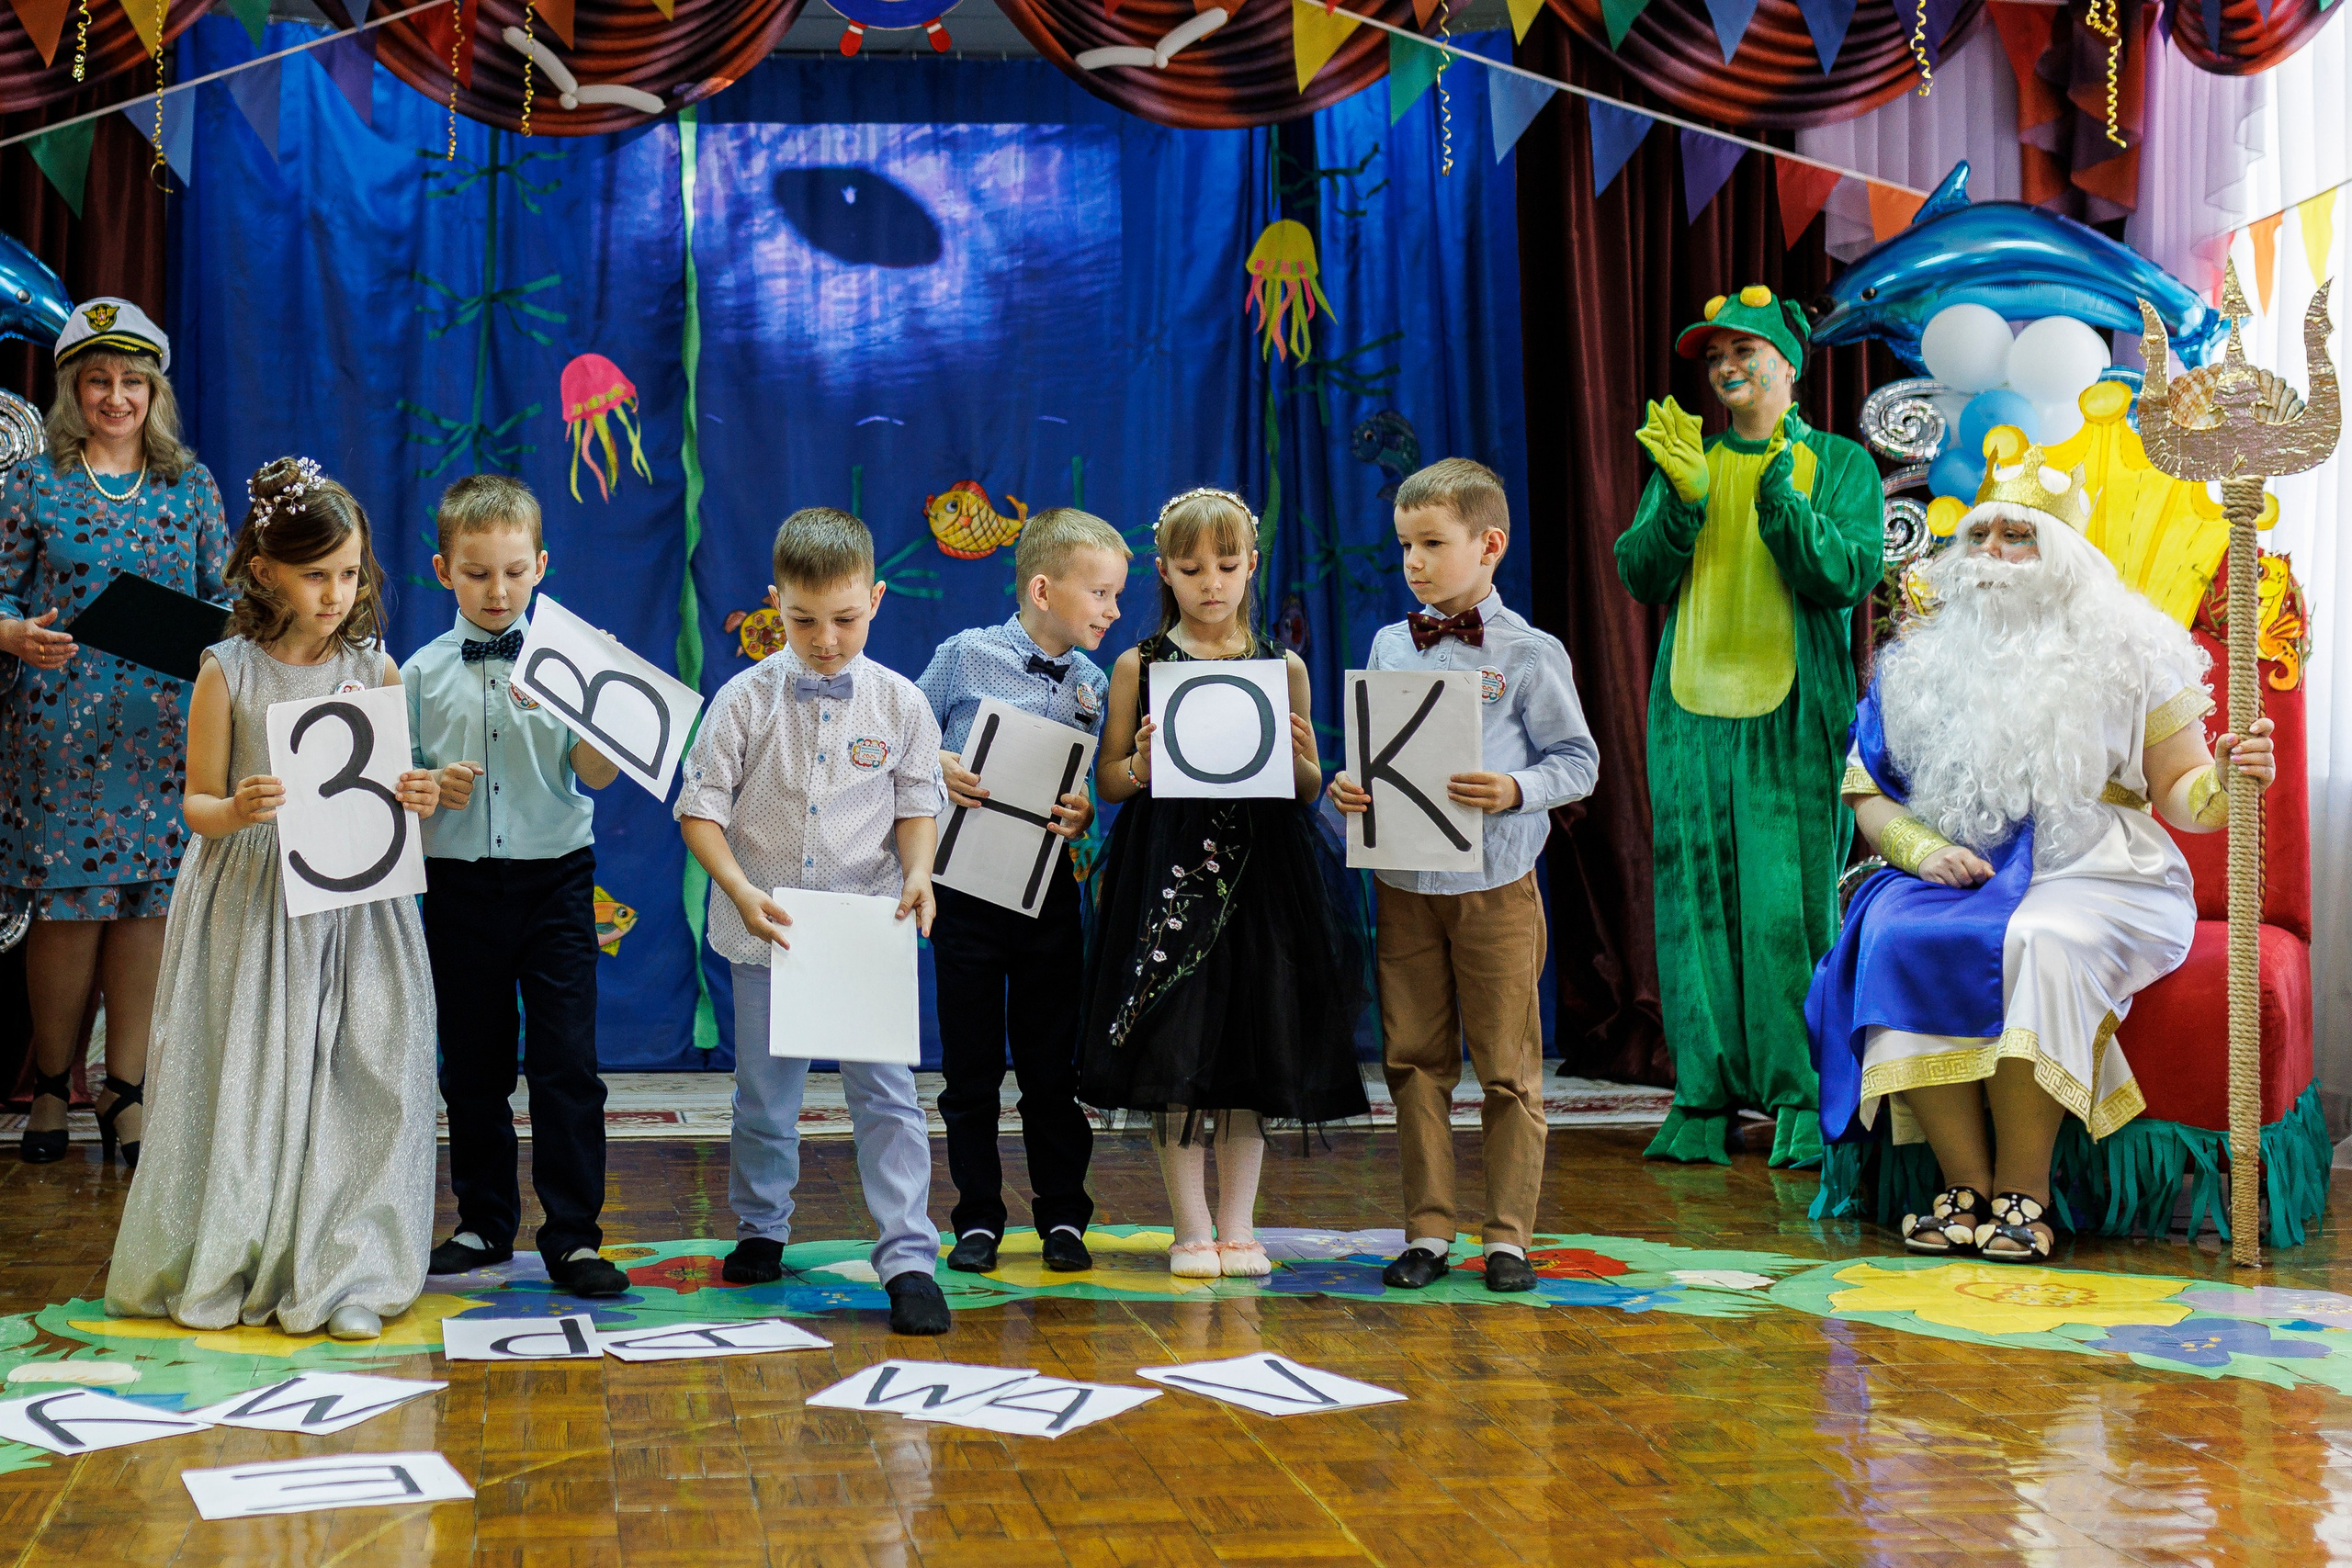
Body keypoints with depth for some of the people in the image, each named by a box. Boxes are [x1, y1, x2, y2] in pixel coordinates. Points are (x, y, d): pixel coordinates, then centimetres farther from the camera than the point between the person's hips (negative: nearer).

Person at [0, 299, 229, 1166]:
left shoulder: (192, 487, 11)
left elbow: (225, 596, 12)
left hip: (165, 727, 2)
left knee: (151, 898, 0)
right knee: (70, 903, -1)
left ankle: (126, 1087, 11)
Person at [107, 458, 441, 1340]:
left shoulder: (377, 669, 3)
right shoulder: (228, 673, -3)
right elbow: (197, 803, 1)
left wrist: (417, 801, -12)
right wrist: (235, 811, -21)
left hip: (356, 902, 2)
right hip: (253, 900, -2)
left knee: (358, 1079, -1)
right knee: (251, 1080, 3)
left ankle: (340, 1275, 9)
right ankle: (226, 1269, 19)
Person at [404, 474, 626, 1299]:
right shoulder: (421, 673, 4)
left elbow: (598, 776, -7)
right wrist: (430, 787, -13)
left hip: (554, 877, -2)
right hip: (458, 883, 2)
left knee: (567, 1062, -5)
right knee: (473, 1066, 11)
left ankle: (573, 1237, 2)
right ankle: (483, 1224, 25)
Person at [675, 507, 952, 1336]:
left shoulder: (900, 702, -2)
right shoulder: (745, 699, -6)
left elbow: (917, 805, 5)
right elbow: (700, 808, -4)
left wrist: (918, 871, -15)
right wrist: (740, 890, -18)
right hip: (766, 929, 1)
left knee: (885, 1091, -5)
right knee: (764, 1091, 14)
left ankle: (908, 1258, -2)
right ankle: (761, 1231, 34)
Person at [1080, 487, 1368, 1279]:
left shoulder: (1284, 668, 7)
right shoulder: (1139, 665, 3)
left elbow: (1310, 790, 12)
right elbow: (1107, 780, 6)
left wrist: (1295, 759, -9)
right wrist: (1143, 764, -14)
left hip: (1260, 873, 2)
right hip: (1167, 876, -1)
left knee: (1252, 1046, 5)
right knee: (1173, 1050, -1)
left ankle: (1238, 1227, 16)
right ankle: (1191, 1228, 12)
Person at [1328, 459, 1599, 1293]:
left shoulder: (1529, 654, -4)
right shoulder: (1389, 647, 9)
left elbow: (1577, 761, -3)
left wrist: (1515, 790, -21)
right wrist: (1349, 788, -8)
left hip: (1496, 886, -4)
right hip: (1404, 885, 4)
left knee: (1507, 1066, 3)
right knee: (1415, 1061, 8)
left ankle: (1508, 1235, 13)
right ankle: (1427, 1230, 17)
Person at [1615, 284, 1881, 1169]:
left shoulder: (1839, 465, 7)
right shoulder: (1684, 459, 15)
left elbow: (1846, 576, -8)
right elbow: (1641, 577, 4)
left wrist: (1777, 496, -19)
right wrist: (1684, 499, -12)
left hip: (1793, 713, -3)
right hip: (1692, 707, 3)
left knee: (1794, 906, -6)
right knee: (1696, 903, 1)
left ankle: (1806, 1104, 1)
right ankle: (1704, 1102, 6)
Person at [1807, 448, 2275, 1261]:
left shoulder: (2128, 653, 6)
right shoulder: (1924, 659, 12)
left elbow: (2180, 796, 4)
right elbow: (1866, 792, 11)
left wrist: (2225, 778, -19)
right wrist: (1922, 848, -8)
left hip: (2093, 874, -2)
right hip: (1958, 877, 3)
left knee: (2039, 943, -36)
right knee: (1900, 940, -30)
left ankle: (2023, 1189, -27)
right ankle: (1965, 1183, -24)